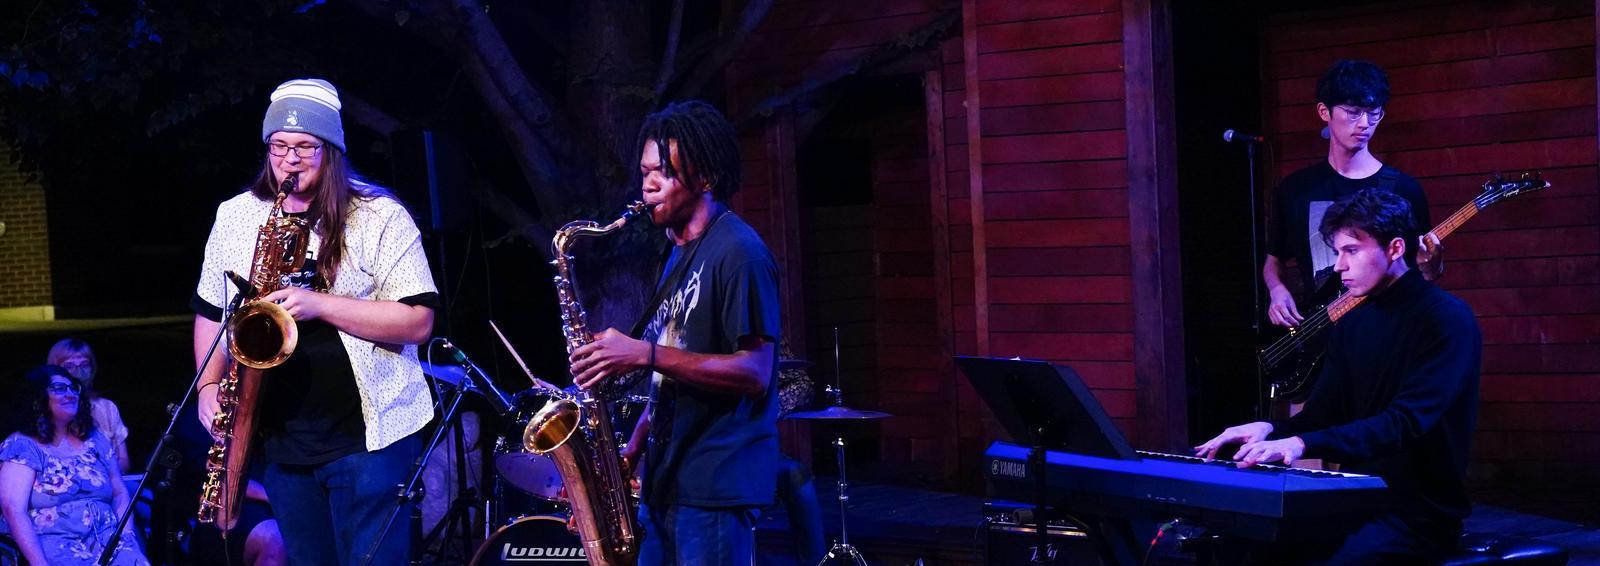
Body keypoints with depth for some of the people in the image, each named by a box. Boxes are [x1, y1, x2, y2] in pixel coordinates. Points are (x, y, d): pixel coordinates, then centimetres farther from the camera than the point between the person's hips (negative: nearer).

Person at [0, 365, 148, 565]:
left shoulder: (95, 440, 18)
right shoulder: (21, 446, 2)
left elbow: (120, 492, 20)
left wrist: (126, 534, 0)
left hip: (108, 540, 4)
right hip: (56, 544, -4)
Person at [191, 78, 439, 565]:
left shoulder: (380, 217, -6)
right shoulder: (235, 217, 9)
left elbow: (418, 321, -12)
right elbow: (211, 311, 19)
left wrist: (318, 304, -21)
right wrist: (209, 386, 3)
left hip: (368, 435, -5)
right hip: (281, 439, 5)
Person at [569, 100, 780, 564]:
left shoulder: (738, 253, -12)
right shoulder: (678, 255, 17)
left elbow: (754, 374, -19)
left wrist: (645, 354, -22)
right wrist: (635, 444, 11)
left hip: (717, 487, -9)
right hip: (665, 480, 9)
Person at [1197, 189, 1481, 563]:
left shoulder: (1446, 319, -12)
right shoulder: (1352, 324, 12)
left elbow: (1407, 422, -24)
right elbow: (1322, 415, 14)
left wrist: (1304, 444, -33)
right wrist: (1271, 431, -9)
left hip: (1421, 508, -7)